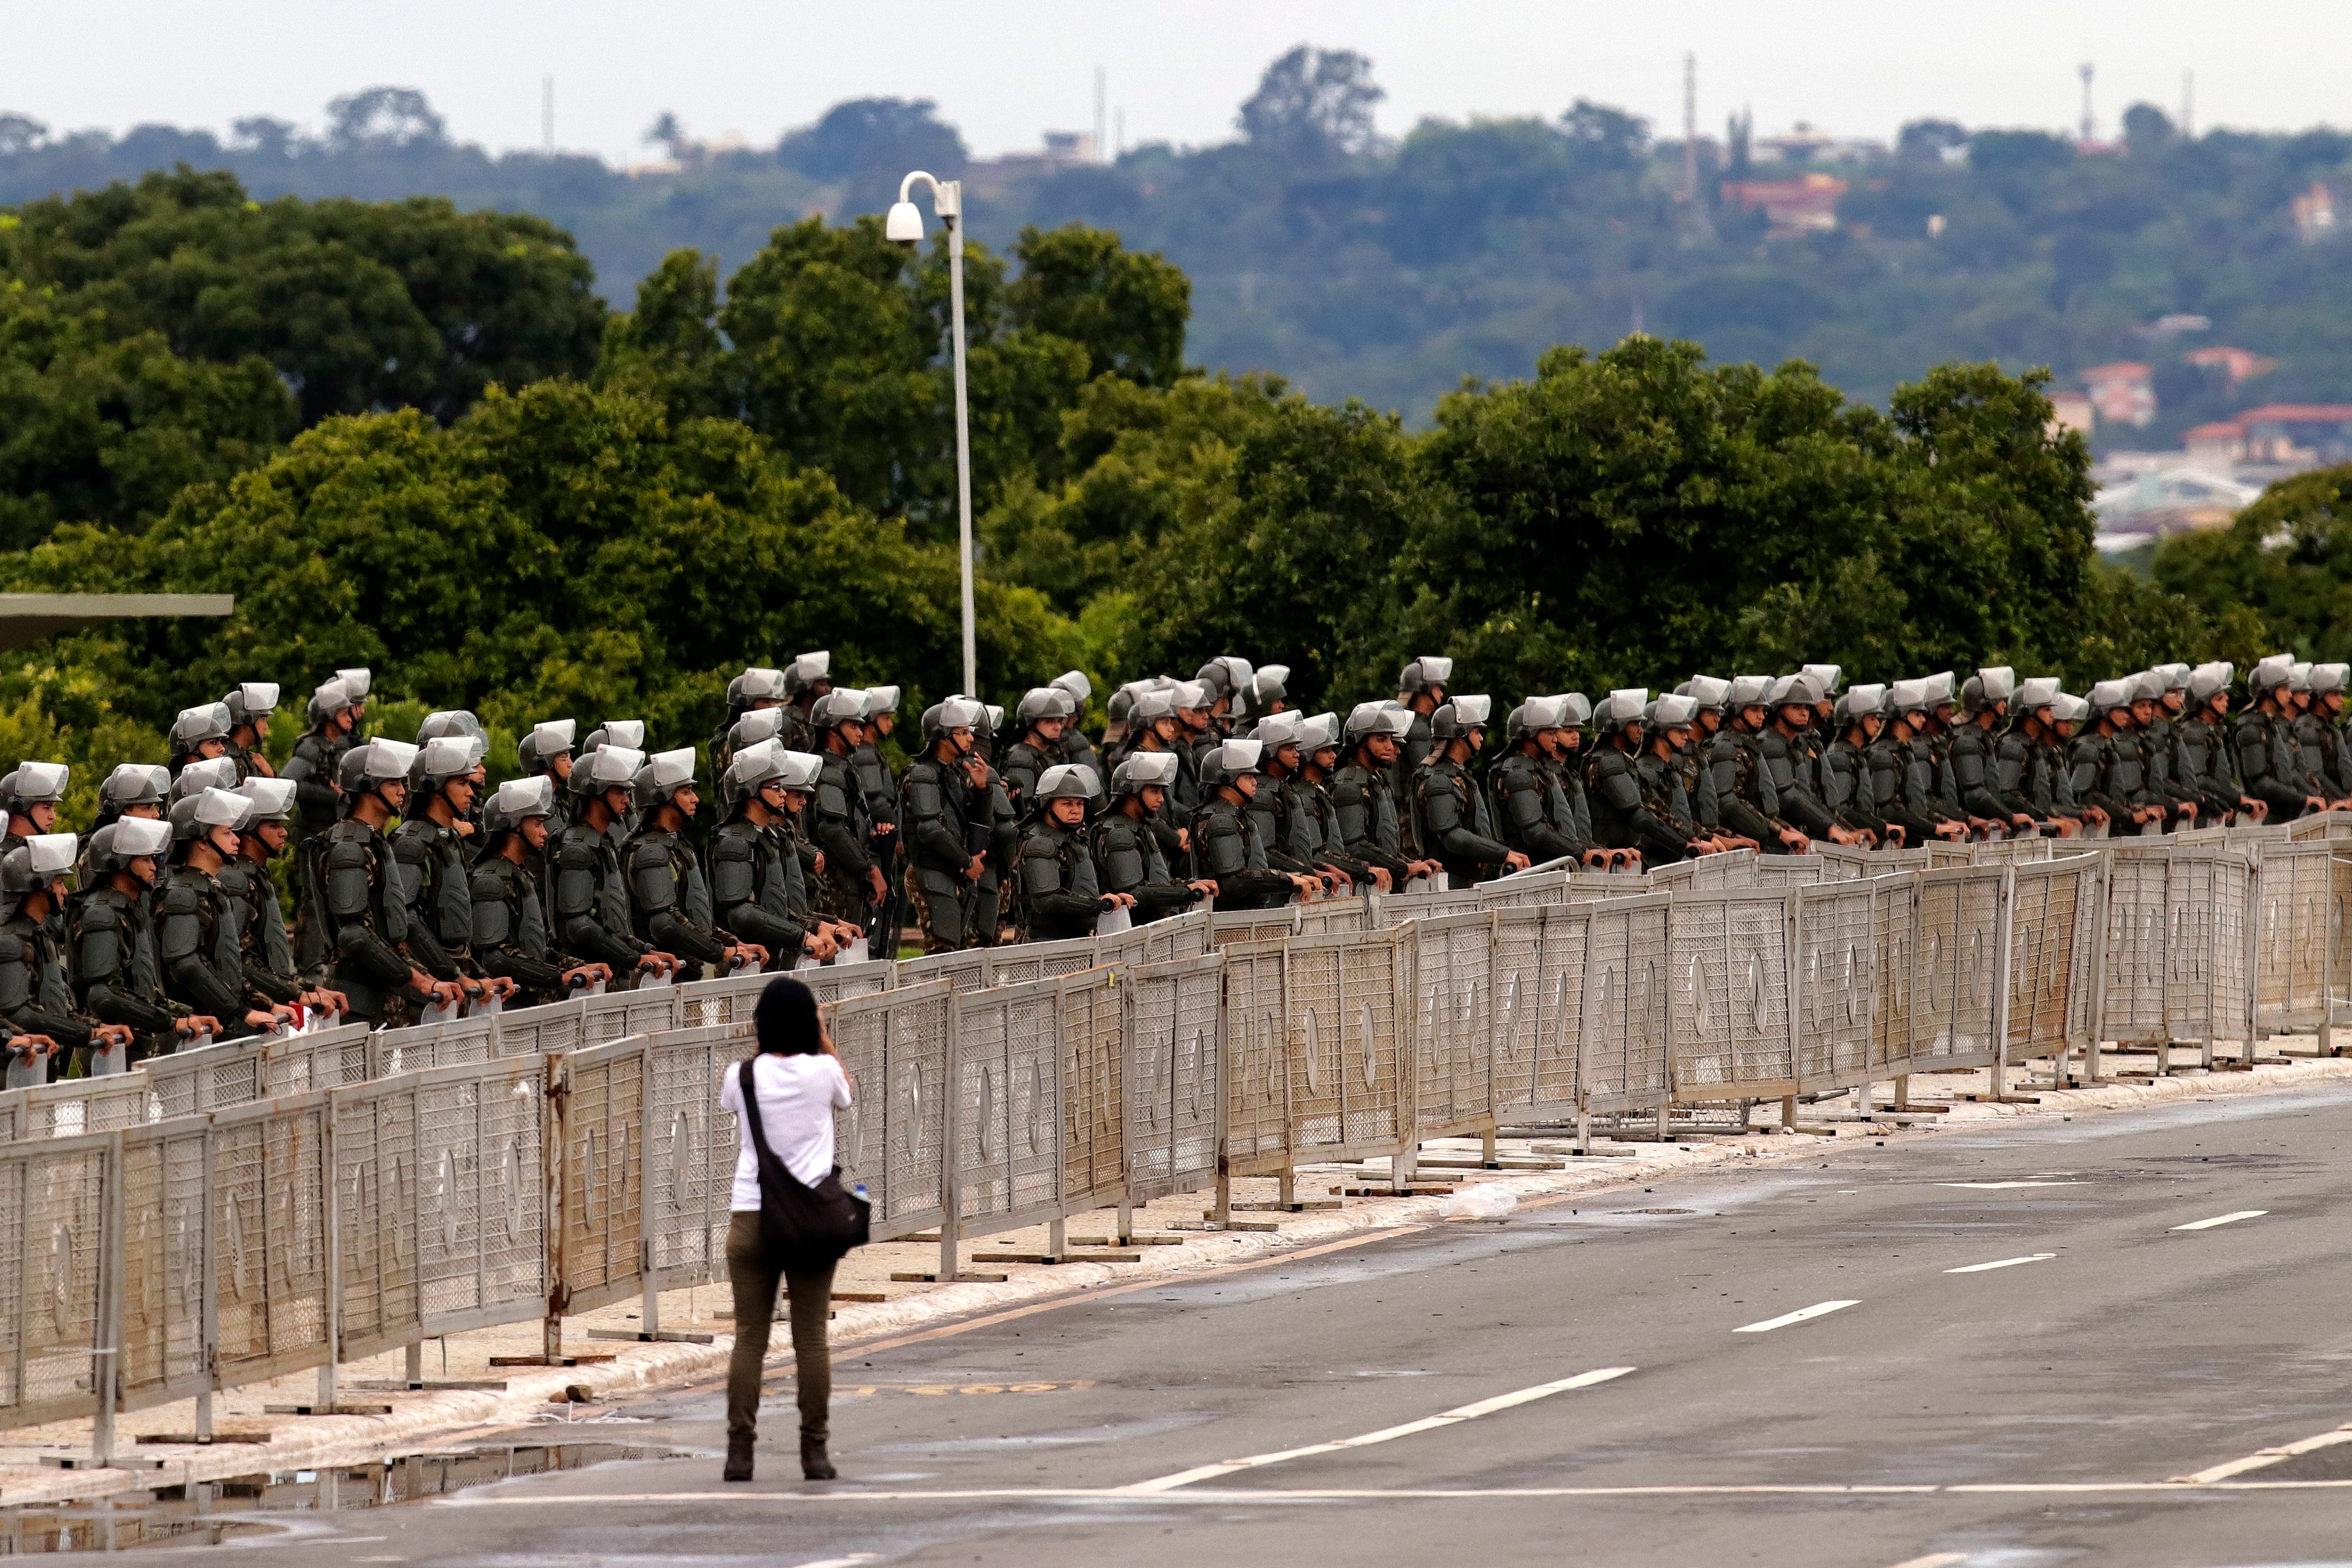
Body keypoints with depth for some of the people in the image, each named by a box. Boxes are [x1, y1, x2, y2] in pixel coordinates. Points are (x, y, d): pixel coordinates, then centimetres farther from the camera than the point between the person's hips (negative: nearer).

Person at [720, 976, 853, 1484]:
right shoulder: (821, 1071, -4)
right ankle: (814, 1451, 4)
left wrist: (759, 1039, 21)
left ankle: (740, 1451, -1)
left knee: (750, 1338, 3)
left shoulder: (743, 1075, -2)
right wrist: (823, 1038, 20)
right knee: (812, 1338, 4)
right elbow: (849, 1097, 20)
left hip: (751, 1217, 1)